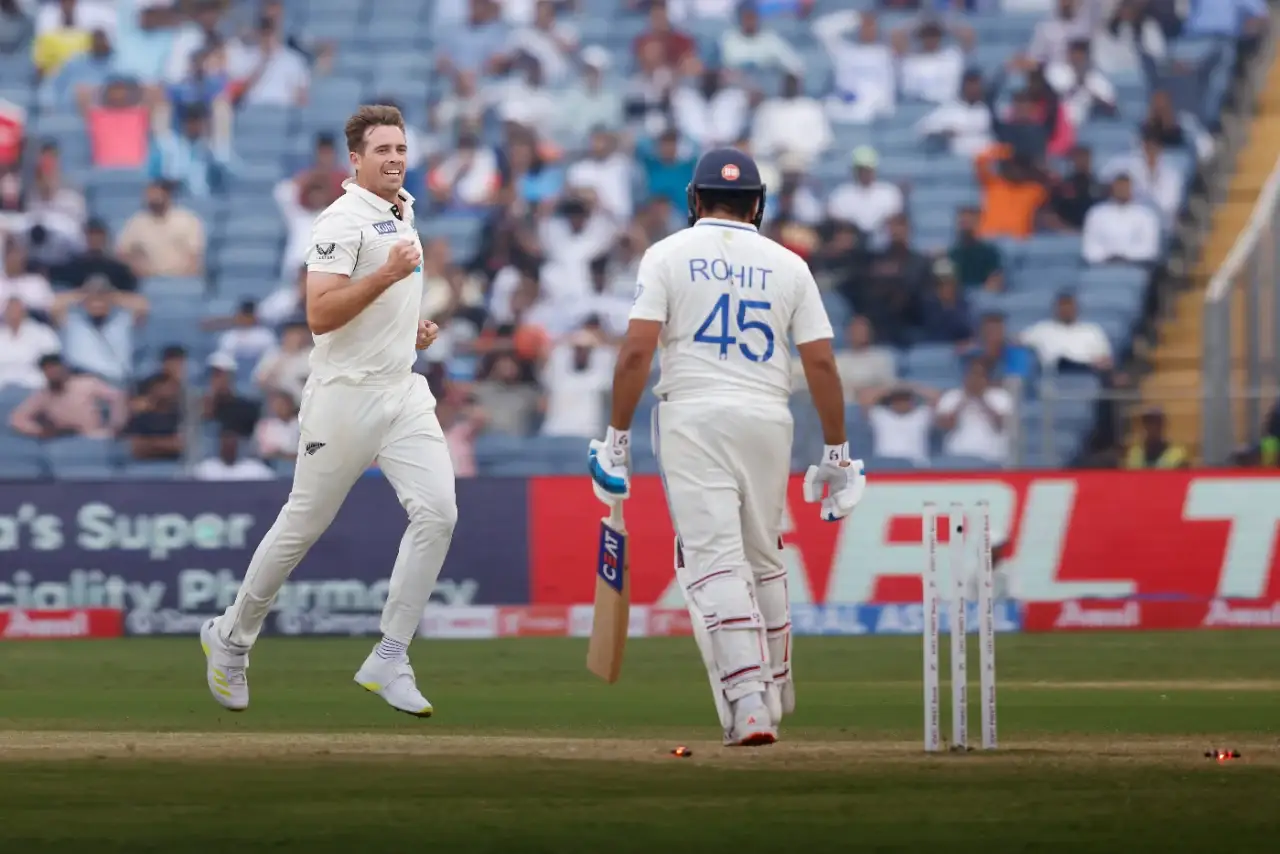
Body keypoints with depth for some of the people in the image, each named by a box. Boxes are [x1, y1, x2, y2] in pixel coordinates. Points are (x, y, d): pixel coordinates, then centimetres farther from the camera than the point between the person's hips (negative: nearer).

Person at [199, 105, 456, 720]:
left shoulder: (403, 212, 15)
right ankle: (231, 638, 23)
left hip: (403, 391, 7)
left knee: (436, 512, -10)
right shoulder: (343, 220, -13)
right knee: (303, 525, 3)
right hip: (346, 394, -7)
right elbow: (320, 316, -21)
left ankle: (389, 660, -7)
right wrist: (386, 275, -29)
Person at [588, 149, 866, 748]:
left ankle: (747, 704, -22)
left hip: (694, 420, -3)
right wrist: (837, 453, 8)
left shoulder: (668, 255, 3)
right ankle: (773, 699, 28)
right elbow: (821, 363, 3)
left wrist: (617, 438, -3)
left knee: (714, 562, -9)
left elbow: (636, 351, -7)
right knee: (763, 562, 18)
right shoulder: (787, 266, 9)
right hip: (768, 422, 3)